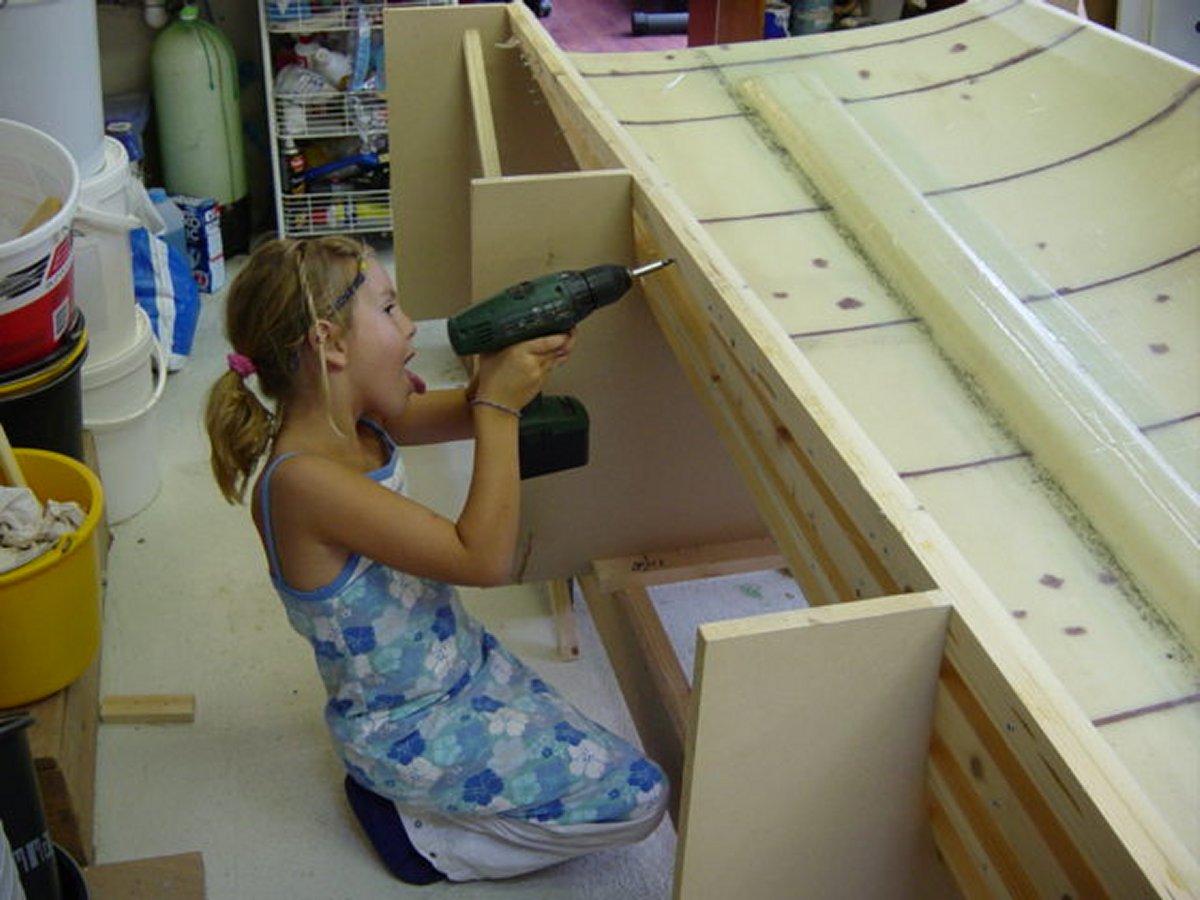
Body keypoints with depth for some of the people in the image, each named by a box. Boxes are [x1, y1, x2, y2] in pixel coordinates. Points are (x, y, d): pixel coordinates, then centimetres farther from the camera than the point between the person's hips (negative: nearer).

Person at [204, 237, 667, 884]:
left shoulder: (353, 420, -6)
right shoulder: (303, 479, -32)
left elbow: (466, 413, 8)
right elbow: (484, 559, -31)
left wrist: (520, 363, -13)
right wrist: (500, 406, -27)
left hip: (462, 664, 9)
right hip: (412, 734, -8)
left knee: (581, 758, 19)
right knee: (638, 798, -5)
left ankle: (405, 797, 20)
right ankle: (417, 832, 4)